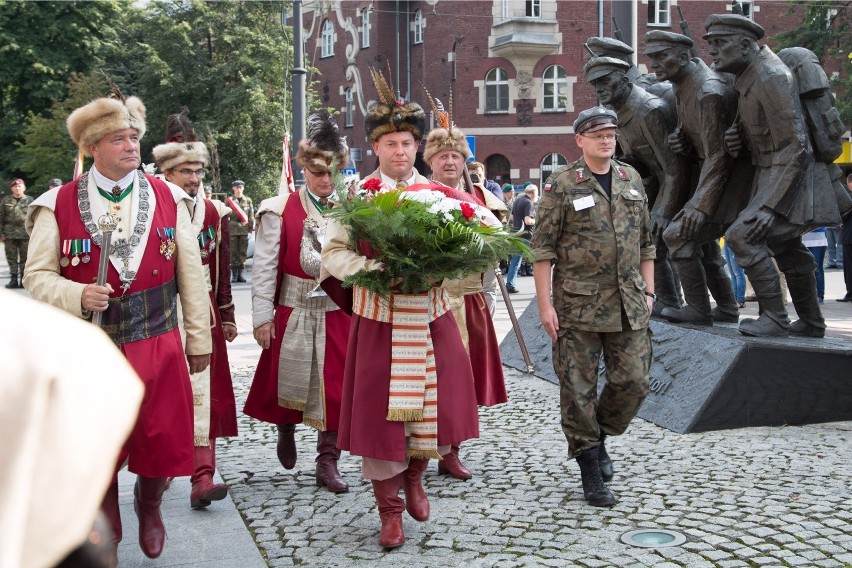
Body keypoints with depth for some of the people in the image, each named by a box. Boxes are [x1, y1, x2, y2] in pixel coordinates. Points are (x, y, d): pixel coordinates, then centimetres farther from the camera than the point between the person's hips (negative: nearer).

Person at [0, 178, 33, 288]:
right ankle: (13, 279, 10)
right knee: (11, 258, 5)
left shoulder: (30, 200, 5)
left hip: (25, 234, -1)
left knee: (24, 258, 2)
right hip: (10, 234, 1)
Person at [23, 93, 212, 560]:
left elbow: (190, 275, 6)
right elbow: (37, 275, -1)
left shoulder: (168, 198, 3)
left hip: (159, 345, 1)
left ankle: (149, 504, 40)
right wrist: (78, 296, -21)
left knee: (162, 441, 7)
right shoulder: (59, 205, -3)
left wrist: (199, 339, 7)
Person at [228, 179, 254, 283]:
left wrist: (251, 226, -1)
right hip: (232, 230, -1)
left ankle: (240, 273, 7)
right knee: (233, 252, -1)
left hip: (244, 229, 1)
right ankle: (234, 274, 3)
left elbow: (251, 215, 6)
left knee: (243, 252, 2)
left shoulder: (248, 200, 9)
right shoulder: (229, 200, 7)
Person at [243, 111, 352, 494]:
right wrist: (262, 317, -7)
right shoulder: (280, 211, -3)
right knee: (288, 379, 12)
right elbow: (265, 266, -4)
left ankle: (328, 462, 16)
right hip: (293, 312, -1)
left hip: (338, 311, 1)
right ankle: (286, 430, 43)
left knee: (335, 387, 4)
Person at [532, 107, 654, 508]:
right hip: (577, 305, -4)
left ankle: (600, 436, 31)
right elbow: (542, 248, -6)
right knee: (578, 388, 1)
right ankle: (590, 467, 14)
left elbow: (645, 241, 18)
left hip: (628, 305, 5)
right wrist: (545, 304, -11)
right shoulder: (561, 185, -4)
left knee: (633, 381, 4)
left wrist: (648, 291, 12)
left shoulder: (631, 180, 12)